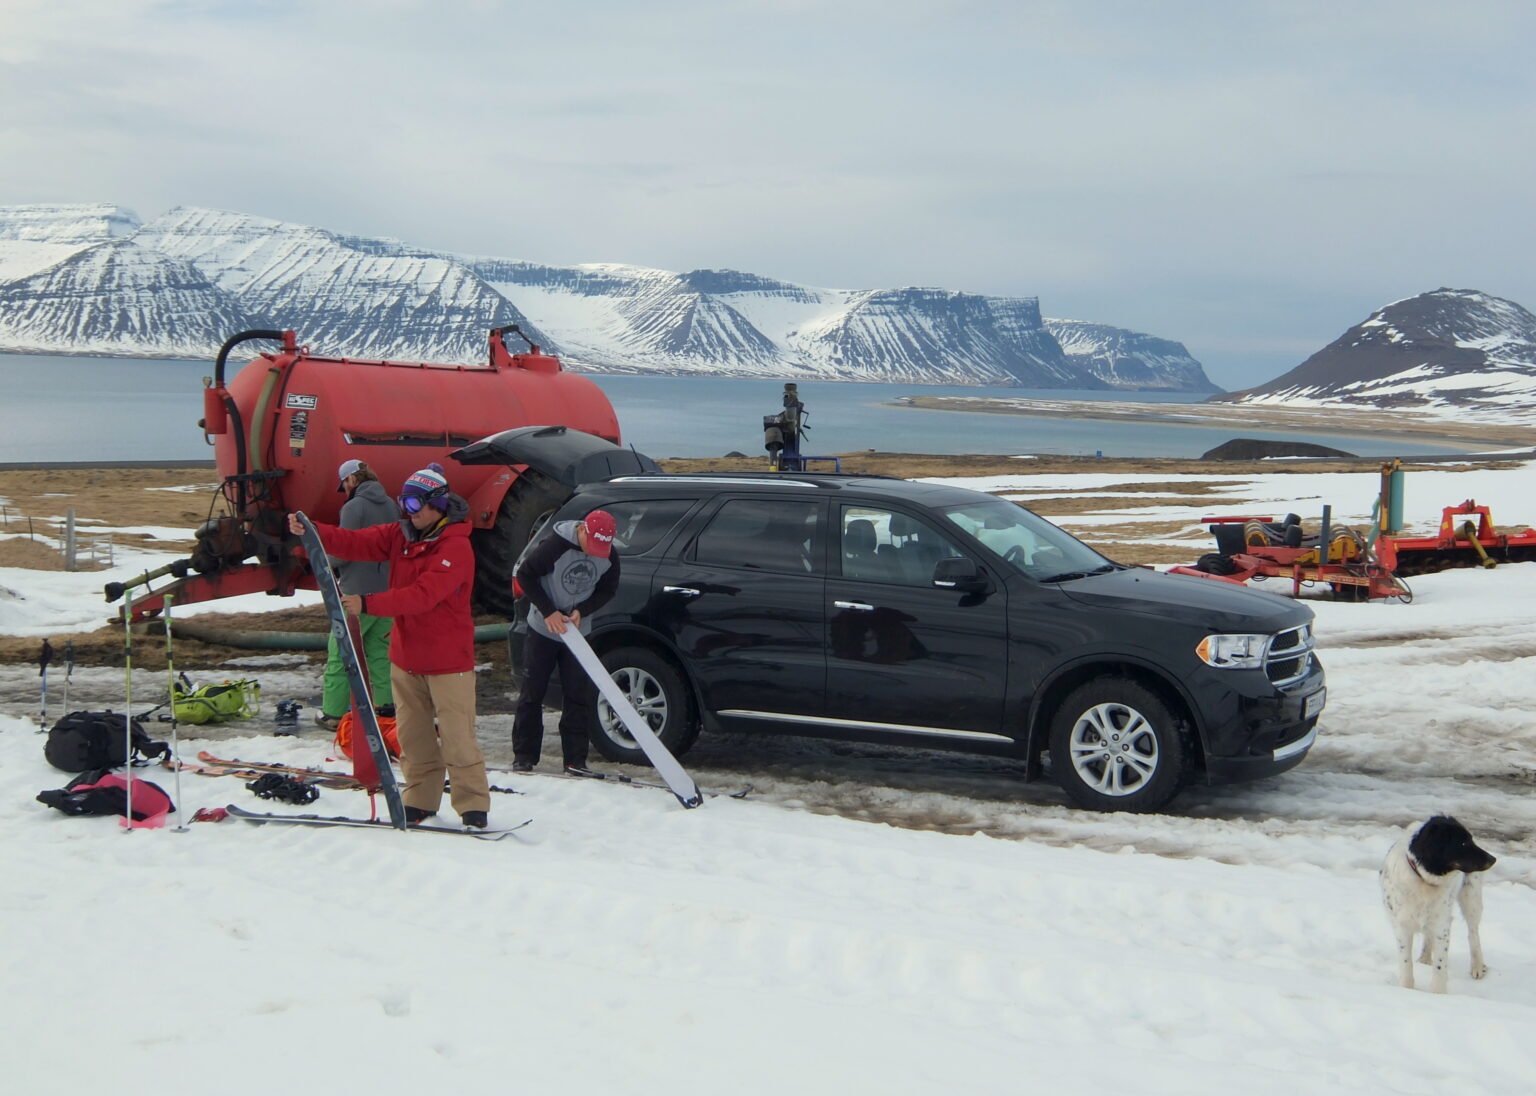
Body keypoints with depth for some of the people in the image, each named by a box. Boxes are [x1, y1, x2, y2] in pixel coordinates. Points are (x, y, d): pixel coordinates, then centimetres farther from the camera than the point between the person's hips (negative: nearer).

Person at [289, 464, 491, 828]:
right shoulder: (401, 534, 7)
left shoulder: (456, 547, -17)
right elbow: (356, 543, -4)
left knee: (458, 740, -4)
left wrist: (368, 604, -33)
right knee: (412, 737, 12)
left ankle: (473, 806, 5)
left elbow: (422, 595, -28)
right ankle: (420, 800, 24)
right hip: (406, 657, 7)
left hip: (448, 661, -7)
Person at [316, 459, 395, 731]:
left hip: (357, 593, -7)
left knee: (339, 653, 2)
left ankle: (333, 713, 3)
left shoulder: (354, 506, -13)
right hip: (387, 591, 7)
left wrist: (328, 563, 4)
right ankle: (385, 708, 14)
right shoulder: (391, 505, 8)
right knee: (380, 652, 14)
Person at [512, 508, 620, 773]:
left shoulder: (609, 556, -11)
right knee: (532, 692, 1)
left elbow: (607, 590, 3)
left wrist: (582, 611, -14)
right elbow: (525, 574, -16)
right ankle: (524, 756, 10)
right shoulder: (554, 545, -24)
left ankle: (575, 759, 8)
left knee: (579, 696, 1)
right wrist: (549, 612, -20)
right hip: (543, 629, -3)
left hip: (578, 631, 3)